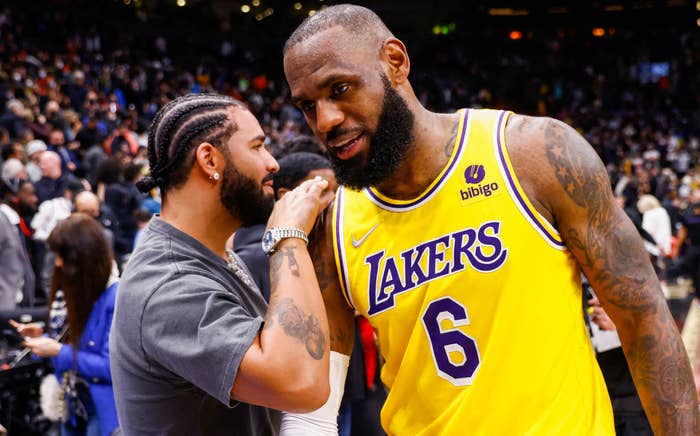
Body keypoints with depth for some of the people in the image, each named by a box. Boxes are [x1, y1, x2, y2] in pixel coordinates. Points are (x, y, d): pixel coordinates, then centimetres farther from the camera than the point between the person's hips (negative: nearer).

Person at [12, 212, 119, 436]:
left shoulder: (116, 298, -21)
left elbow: (113, 365, -23)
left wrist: (59, 352, -20)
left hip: (103, 409, -8)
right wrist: (42, 337, -4)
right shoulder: (69, 291, 5)